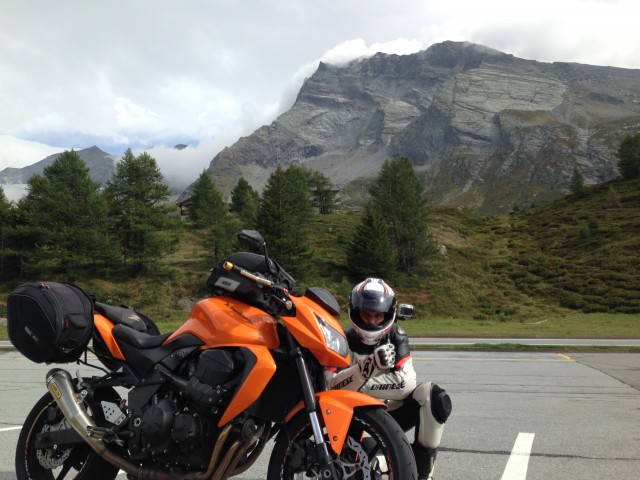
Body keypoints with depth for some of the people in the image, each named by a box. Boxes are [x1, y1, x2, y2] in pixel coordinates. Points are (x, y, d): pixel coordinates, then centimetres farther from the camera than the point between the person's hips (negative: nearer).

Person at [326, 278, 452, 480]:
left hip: (394, 414, 1)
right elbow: (334, 386, -23)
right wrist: (370, 364, -37)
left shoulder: (396, 336, -6)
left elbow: (407, 381, -19)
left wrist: (363, 386, -18)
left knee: (431, 394, -26)